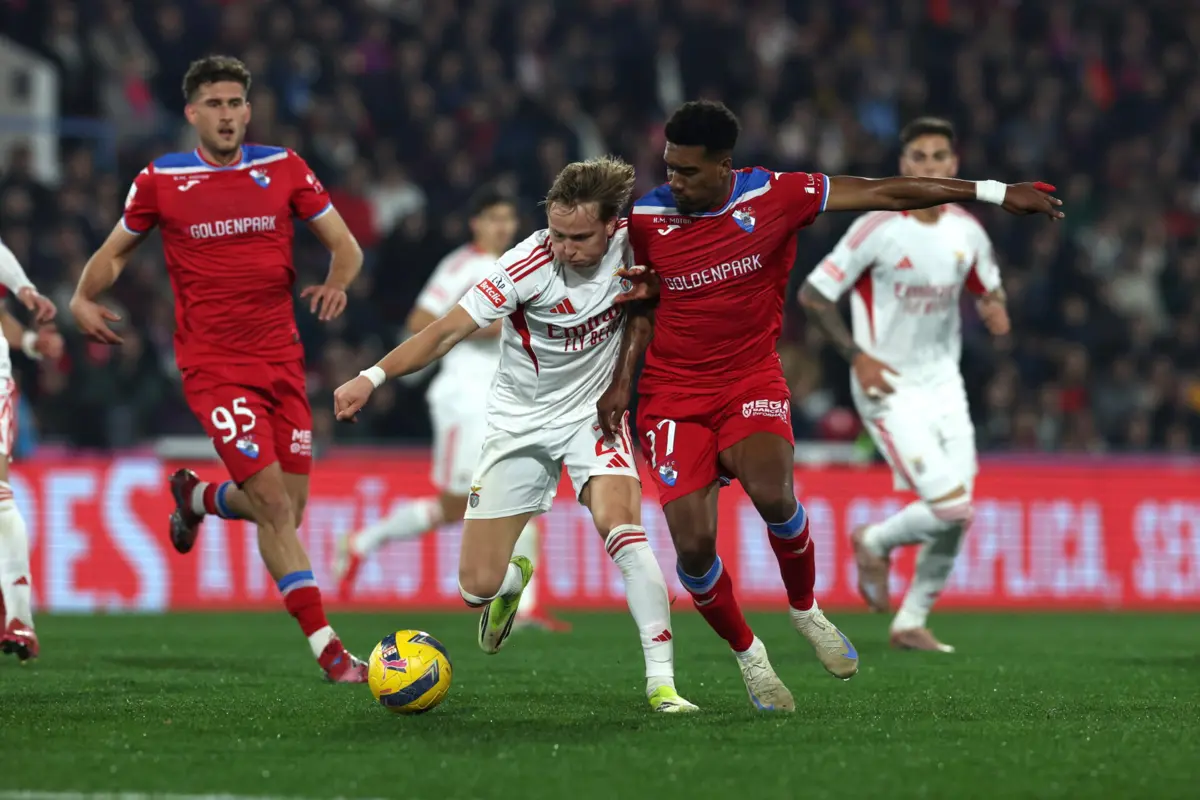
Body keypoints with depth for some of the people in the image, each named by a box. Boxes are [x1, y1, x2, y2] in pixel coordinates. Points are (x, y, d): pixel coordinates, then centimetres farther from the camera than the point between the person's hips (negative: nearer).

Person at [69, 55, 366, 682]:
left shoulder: (284, 169, 5)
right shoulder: (161, 181, 0)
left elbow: (344, 244, 9)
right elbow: (115, 251, 13)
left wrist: (337, 283, -13)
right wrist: (83, 298, -7)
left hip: (282, 359, 4)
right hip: (214, 366, -4)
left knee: (287, 507, 7)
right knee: (275, 505, -14)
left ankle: (197, 497, 39)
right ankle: (327, 649, -11)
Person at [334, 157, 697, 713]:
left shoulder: (631, 244, -16)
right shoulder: (528, 266, -25)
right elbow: (448, 330, -25)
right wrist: (373, 376, -33)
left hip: (593, 413, 1)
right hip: (519, 423, -1)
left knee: (620, 525, -28)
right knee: (478, 587, 0)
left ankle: (661, 680, -24)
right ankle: (514, 579, 40)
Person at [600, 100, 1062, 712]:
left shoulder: (772, 196, -9)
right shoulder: (646, 218, -5)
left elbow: (885, 194, -5)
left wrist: (995, 193, -5)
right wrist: (622, 382, -1)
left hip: (751, 382, -1)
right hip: (673, 393, 1)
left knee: (771, 494, -29)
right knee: (692, 540, -14)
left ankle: (805, 609, 2)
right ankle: (748, 655, 13)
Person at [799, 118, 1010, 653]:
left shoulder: (967, 231, 2)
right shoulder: (879, 227, -15)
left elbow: (988, 287, 20)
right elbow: (812, 294, -11)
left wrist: (994, 307, -5)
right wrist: (857, 355, -17)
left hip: (943, 382, 6)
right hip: (888, 387, -6)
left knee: (956, 518, 4)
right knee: (951, 505, -16)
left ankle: (911, 623, 21)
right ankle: (875, 543, 14)